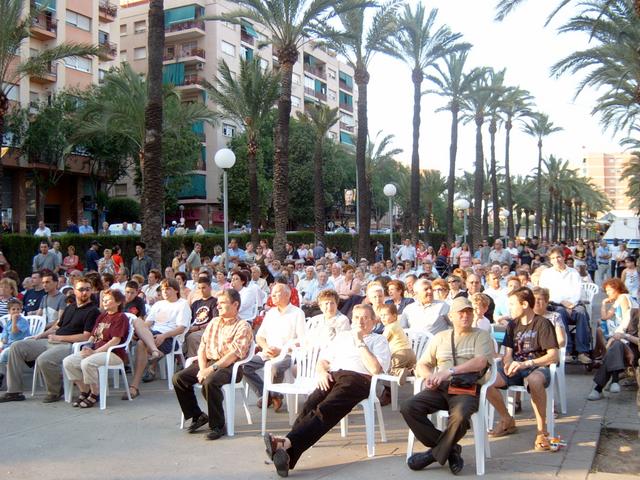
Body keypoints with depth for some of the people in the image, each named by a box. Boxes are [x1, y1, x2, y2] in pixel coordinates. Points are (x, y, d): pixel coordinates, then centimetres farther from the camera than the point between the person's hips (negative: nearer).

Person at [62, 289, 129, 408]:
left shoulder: (121, 317, -6)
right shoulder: (102, 316, 22)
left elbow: (115, 340, -16)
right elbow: (93, 335, 24)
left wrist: (95, 352, -20)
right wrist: (88, 346, 1)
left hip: (114, 353, -9)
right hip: (96, 351, 9)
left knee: (87, 363, -34)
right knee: (67, 362, -9)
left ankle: (95, 394, -13)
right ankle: (84, 391, 4)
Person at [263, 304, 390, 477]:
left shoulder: (379, 341, 20)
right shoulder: (342, 336, 34)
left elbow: (375, 368, 0)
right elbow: (323, 360, 26)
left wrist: (360, 342, 3)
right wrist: (321, 372, 4)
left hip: (357, 378, -4)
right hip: (332, 376, 4)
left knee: (325, 410, -33)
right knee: (310, 406, -30)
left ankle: (287, 443, -50)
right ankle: (286, 452, -47)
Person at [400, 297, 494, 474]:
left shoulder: (481, 336, 9)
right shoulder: (440, 337, 21)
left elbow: (480, 362, -10)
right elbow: (421, 365, 19)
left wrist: (450, 371, -19)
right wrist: (429, 376, -5)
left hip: (467, 389, -4)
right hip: (440, 388, 4)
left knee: (460, 415, -37)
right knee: (408, 408, -21)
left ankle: (435, 453, -11)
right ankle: (449, 449, -9)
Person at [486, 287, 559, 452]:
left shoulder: (542, 324, -6)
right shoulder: (512, 325, 12)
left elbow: (553, 356, -14)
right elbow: (508, 353, 12)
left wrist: (526, 364, -24)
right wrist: (509, 363, -13)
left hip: (537, 368, -6)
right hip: (516, 368, 6)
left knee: (534, 380, -43)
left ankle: (542, 431, -27)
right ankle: (507, 421, 1)